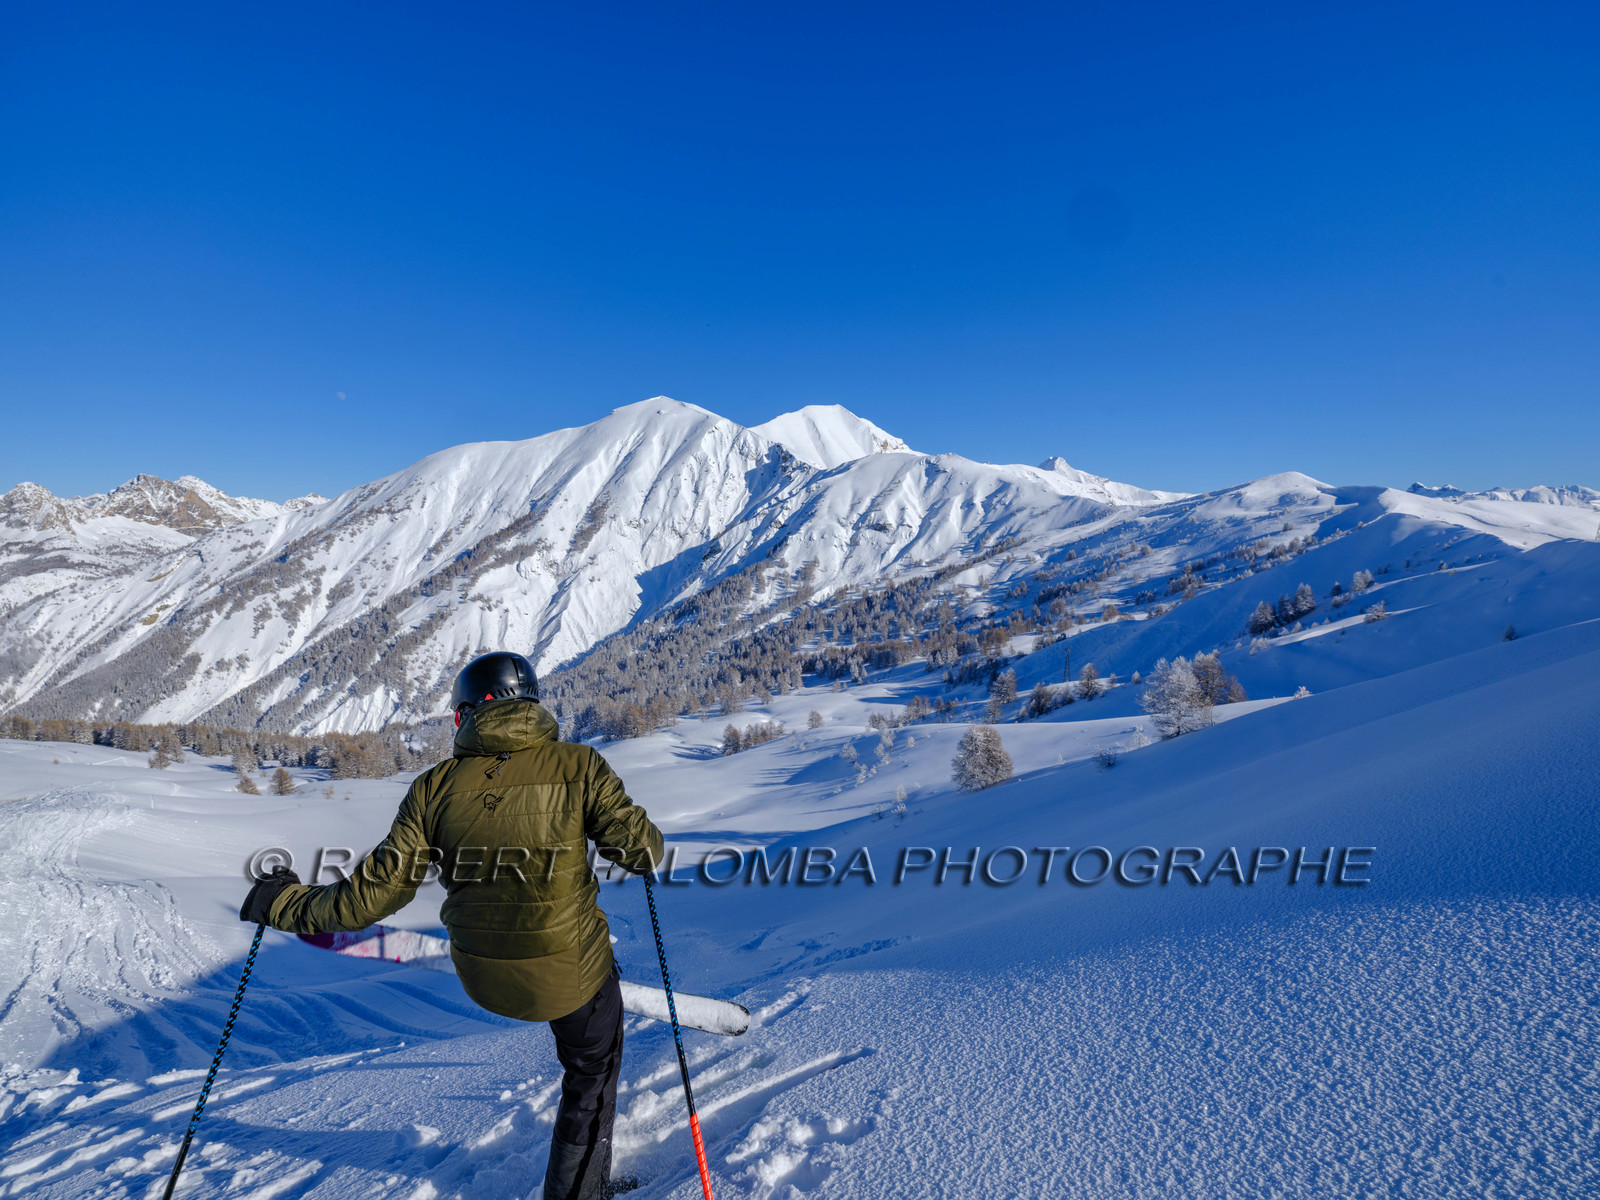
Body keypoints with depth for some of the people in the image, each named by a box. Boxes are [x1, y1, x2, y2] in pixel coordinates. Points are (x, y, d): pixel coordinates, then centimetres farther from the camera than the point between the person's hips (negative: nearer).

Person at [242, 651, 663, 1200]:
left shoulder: (435, 787, -11)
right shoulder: (576, 765, -18)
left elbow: (376, 893, -7)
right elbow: (642, 850, -18)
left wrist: (285, 903, 9)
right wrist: (638, 838, 6)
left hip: (481, 976, 4)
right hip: (572, 970, -3)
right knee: (592, 1073, 24)